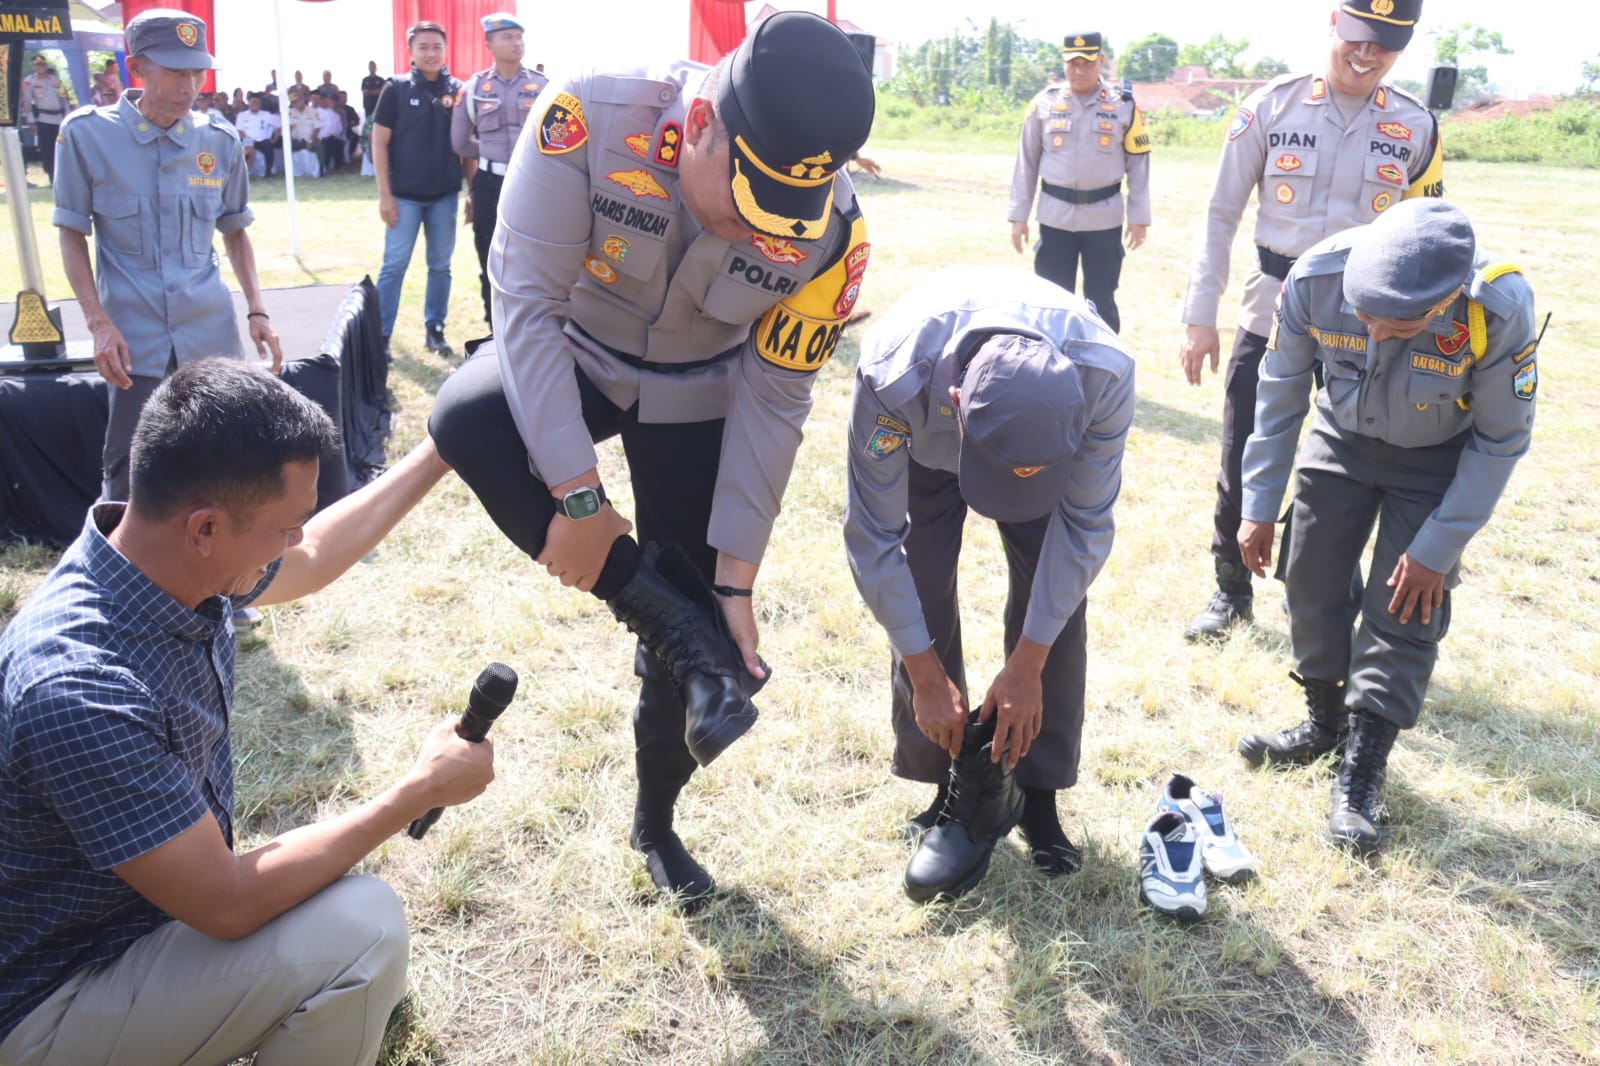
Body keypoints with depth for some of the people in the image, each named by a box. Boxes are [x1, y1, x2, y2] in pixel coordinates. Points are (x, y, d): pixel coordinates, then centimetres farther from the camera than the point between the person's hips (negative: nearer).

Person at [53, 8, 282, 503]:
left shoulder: (220, 141, 4)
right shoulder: (87, 133, -4)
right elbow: (72, 235, 1)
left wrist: (256, 311, 5)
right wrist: (98, 323, -9)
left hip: (212, 334, 3)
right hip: (134, 338, -2)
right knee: (128, 477, 0)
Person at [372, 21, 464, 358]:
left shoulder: (457, 90, 4)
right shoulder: (397, 88, -3)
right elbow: (379, 142, -3)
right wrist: (384, 194, -9)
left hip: (445, 195, 2)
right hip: (405, 195, -2)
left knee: (440, 265, 9)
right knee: (394, 266, -1)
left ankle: (434, 328, 20)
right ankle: (380, 335, 4)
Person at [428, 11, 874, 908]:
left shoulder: (829, 229, -27)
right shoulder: (592, 116, -34)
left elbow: (771, 403, -19)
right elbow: (528, 302, -29)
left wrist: (734, 578, -17)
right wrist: (578, 494, -32)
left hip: (695, 399, 1)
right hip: (572, 358, 0)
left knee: (695, 613, -1)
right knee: (468, 421, -34)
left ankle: (656, 822, 28)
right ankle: (679, 631, -22)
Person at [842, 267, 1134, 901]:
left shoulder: (1104, 373, -40)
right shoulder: (893, 374, -44)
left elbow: (1085, 525, -26)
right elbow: (874, 539, -31)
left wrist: (1027, 665, -23)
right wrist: (926, 676, -25)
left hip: (1051, 440, 1)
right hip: (924, 443, 0)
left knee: (1054, 593, -11)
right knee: (920, 593, -13)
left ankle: (1039, 790, 5)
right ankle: (954, 795, 3)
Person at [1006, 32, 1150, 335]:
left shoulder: (1123, 105, 1)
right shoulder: (1044, 104, 2)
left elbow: (1138, 163, 4)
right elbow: (1027, 161, 6)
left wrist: (1138, 217, -1)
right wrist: (1018, 215, 2)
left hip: (1104, 218, -1)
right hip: (1055, 217, 1)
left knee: (1101, 302, 4)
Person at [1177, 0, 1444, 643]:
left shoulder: (1415, 129, 0)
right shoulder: (1271, 107, -4)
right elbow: (1222, 215, -1)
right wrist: (1200, 318, -5)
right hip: (1272, 311, 0)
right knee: (1244, 456, 5)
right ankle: (1231, 593, 23)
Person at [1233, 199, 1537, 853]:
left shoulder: (1500, 309, -35)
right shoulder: (1315, 278, -30)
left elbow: (1500, 442, -19)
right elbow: (1280, 393, -13)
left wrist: (1437, 549, -16)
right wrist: (1259, 505, -8)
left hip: (1438, 460, -2)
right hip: (1342, 438, 3)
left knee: (1405, 608, -6)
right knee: (1310, 580, 5)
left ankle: (1362, 768, 6)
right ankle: (1326, 721, 28)